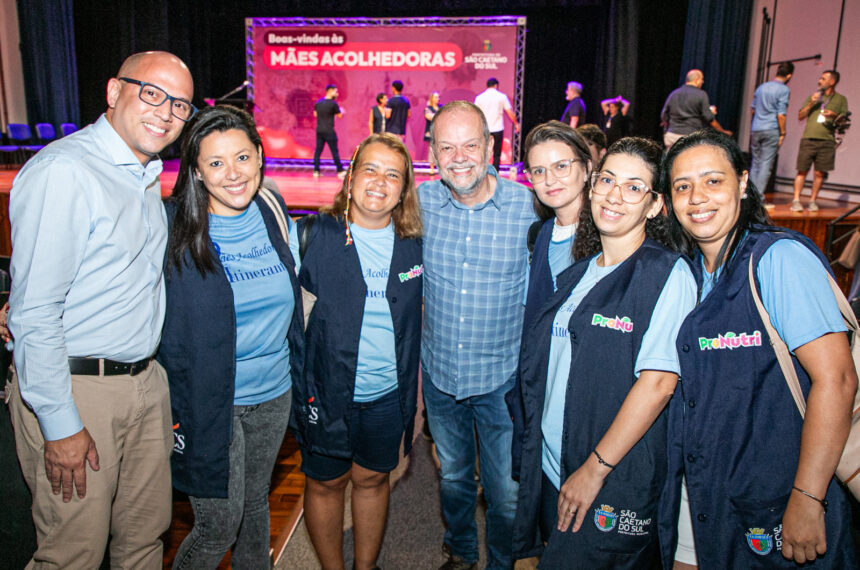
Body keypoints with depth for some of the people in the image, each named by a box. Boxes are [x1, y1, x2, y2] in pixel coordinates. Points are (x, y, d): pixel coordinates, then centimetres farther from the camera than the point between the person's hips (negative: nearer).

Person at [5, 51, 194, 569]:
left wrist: (152, 371, 15)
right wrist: (61, 426, -17)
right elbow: (34, 312, -19)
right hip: (75, 388, -7)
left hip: (146, 382, 8)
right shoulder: (63, 171, -17)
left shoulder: (147, 176, 11)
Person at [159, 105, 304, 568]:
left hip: (274, 394, 5)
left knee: (255, 503, 21)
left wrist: (299, 367, 14)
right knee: (219, 523, 4)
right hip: (209, 400, -4)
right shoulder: (173, 227, -15)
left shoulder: (272, 211, 0)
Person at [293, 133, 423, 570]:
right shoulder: (314, 236, -10)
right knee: (326, 483, 14)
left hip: (389, 395, 3)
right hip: (327, 392, -2)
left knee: (373, 479, 18)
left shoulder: (413, 247, 0)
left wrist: (417, 396, 8)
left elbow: (418, 322, 7)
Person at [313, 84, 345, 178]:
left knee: (318, 150, 7)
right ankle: (340, 171, 7)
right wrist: (341, 110, 20)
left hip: (319, 130, 6)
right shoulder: (333, 103, -12)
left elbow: (315, 114, 18)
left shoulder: (318, 102, 6)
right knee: (334, 151, 1)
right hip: (329, 131, -5)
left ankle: (316, 171, 6)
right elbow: (339, 115, -1)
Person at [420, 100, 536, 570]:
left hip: (503, 377, -2)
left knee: (507, 494, 12)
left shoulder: (528, 206, -14)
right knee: (452, 477, 24)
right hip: (438, 373, 3)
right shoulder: (420, 201, -8)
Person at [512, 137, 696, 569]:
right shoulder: (577, 273, 8)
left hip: (616, 486, -6)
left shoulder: (668, 274, -12)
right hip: (550, 469, 6)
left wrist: (594, 469, -17)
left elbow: (658, 383, -18)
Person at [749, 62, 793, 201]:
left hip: (755, 129, 5)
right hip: (771, 130, -5)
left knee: (755, 163, 11)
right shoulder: (784, 89, -6)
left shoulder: (761, 87, 11)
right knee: (766, 165, -4)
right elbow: (781, 114, -11)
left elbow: (753, 109, 17)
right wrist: (782, 133, -5)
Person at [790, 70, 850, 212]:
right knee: (802, 171, -6)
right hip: (809, 138, 0)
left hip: (827, 141, 0)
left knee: (820, 173, -1)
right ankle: (796, 200, -6)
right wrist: (810, 104, -3)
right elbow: (800, 116, 11)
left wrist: (835, 116, -11)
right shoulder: (813, 97, 18)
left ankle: (813, 201, 6)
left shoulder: (841, 99, 14)